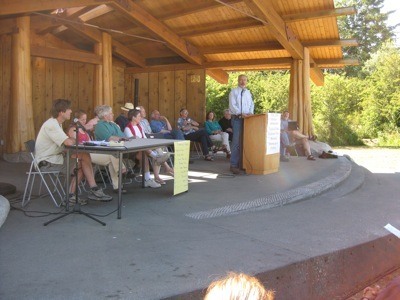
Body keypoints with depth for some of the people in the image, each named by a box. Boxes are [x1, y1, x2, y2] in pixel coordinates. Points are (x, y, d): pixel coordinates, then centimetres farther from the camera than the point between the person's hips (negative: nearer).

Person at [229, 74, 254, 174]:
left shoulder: (248, 92, 17)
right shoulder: (233, 92, 0)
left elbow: (252, 104, 15)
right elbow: (232, 105, -9)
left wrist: (250, 113, -5)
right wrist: (241, 114, -19)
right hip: (237, 118, -5)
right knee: (236, 142, -9)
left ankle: (243, 163, 13)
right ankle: (234, 165, -5)